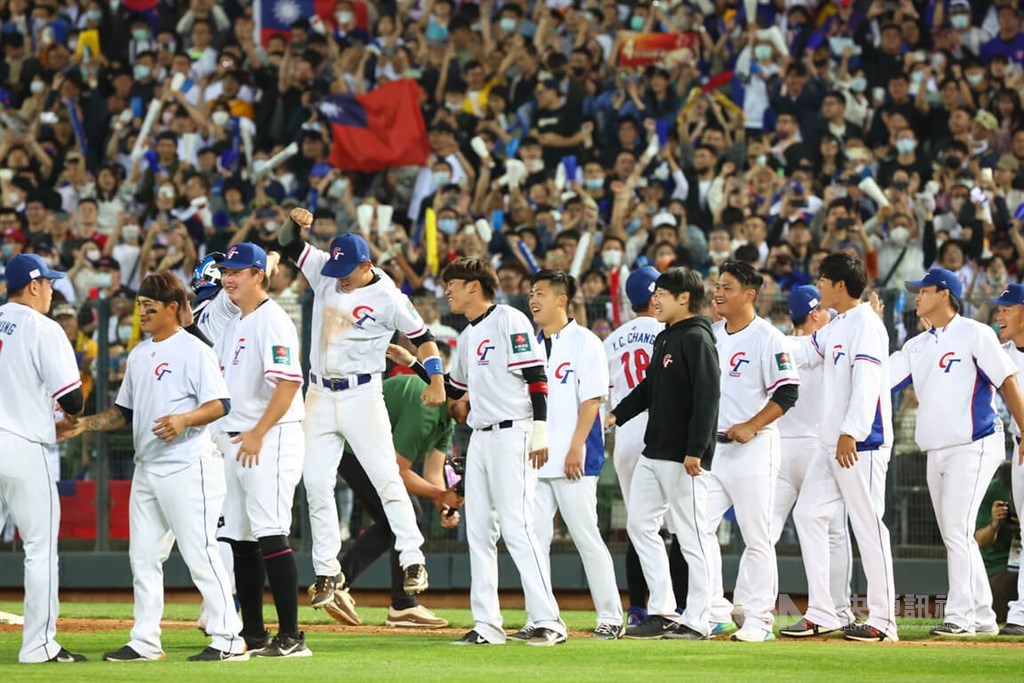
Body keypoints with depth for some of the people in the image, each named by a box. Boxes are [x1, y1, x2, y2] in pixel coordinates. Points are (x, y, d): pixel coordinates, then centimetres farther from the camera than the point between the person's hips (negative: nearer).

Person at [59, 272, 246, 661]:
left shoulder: (194, 351, -8)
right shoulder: (139, 355, 17)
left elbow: (220, 405, -16)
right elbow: (124, 411, 23)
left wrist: (184, 419, -32)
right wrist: (82, 425, 11)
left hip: (187, 466, -9)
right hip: (147, 468, 9)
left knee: (200, 552, -10)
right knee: (143, 555, 8)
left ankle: (229, 640, -8)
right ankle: (145, 642, 14)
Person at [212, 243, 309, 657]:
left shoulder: (272, 321, -11)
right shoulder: (232, 327, 18)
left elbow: (288, 382, -22)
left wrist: (258, 433, -28)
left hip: (271, 439, -10)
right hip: (235, 442, 10)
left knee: (270, 534, -14)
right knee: (237, 537, 10)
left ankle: (291, 636, -14)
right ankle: (252, 636, 16)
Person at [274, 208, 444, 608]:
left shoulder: (387, 298, -10)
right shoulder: (324, 271, 3)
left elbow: (420, 335, -2)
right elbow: (288, 246, 7)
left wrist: (436, 379, -13)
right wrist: (295, 222, -15)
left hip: (361, 393, -5)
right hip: (320, 395, 5)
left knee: (386, 478, -6)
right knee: (316, 482, 2)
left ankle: (413, 560, 0)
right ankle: (327, 570, 8)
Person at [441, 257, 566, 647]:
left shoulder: (509, 321, -7)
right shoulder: (467, 336, 20)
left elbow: (535, 377, -13)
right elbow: (454, 390, 31)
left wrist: (539, 432, -20)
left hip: (513, 435, -9)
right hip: (480, 439, 9)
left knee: (516, 528, -14)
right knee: (478, 532, 6)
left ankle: (548, 621, -14)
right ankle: (486, 625, 8)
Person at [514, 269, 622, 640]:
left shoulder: (584, 342, -4)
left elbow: (592, 399, -10)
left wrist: (576, 448, -18)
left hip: (573, 459, -7)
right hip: (535, 457, 7)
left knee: (586, 536, -6)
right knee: (534, 538, 4)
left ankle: (610, 617, 0)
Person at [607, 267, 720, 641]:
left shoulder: (697, 339, -13)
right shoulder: (664, 339, 15)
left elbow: (707, 396, -20)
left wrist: (695, 451, -24)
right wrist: (616, 415, 14)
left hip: (684, 458, -10)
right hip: (654, 453, 10)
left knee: (691, 536, -4)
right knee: (640, 525, 10)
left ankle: (696, 621, 0)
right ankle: (662, 612, 14)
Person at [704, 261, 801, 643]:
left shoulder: (767, 338, -7)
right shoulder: (710, 334, 13)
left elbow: (787, 392, -12)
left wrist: (750, 426, -19)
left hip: (752, 448, -7)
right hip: (711, 446, 7)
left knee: (757, 536, -3)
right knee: (698, 525, -2)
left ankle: (757, 618, 2)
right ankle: (715, 612, 4)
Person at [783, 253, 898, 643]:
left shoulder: (865, 324, -12)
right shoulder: (835, 328, 17)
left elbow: (867, 384, -21)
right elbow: (800, 354, 30)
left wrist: (851, 433, -27)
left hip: (862, 444, -10)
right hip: (832, 447, 10)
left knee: (868, 525, -7)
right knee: (809, 515, 8)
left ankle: (883, 621, -3)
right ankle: (821, 614, 10)